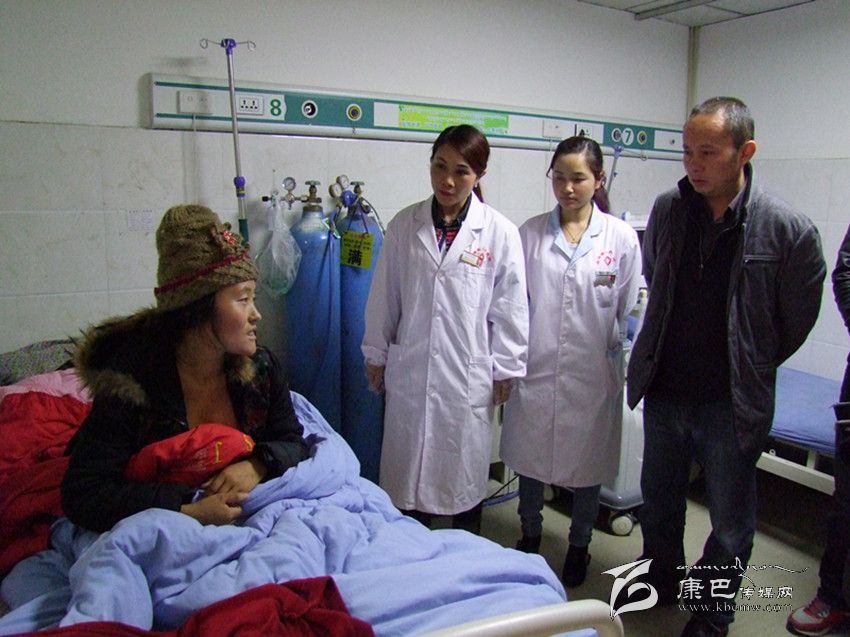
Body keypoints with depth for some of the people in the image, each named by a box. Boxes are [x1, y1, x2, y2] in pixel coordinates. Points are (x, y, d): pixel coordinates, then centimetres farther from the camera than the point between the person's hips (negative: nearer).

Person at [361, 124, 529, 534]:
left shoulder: (500, 233, -7)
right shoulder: (404, 225, -1)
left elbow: (509, 307, -3)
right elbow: (384, 296, 5)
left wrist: (505, 369, 0)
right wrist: (376, 355, 9)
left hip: (469, 375, -2)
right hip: (410, 372, 2)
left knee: (464, 473, 13)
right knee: (407, 469, 12)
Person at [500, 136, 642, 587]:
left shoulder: (622, 237, -3)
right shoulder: (530, 233, -1)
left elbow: (628, 311, 1)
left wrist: (612, 351, 0)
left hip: (593, 375, -1)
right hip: (535, 368, 1)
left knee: (587, 464, 14)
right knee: (530, 457, 15)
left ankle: (579, 545, 38)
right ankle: (530, 536, 40)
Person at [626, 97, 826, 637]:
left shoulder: (789, 229, -16)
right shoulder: (668, 209, -4)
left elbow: (796, 320, -3)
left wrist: (750, 369, 7)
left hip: (731, 403, -4)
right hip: (663, 390, 4)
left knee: (731, 523, 14)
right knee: (659, 503, 23)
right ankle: (661, 585, 48)